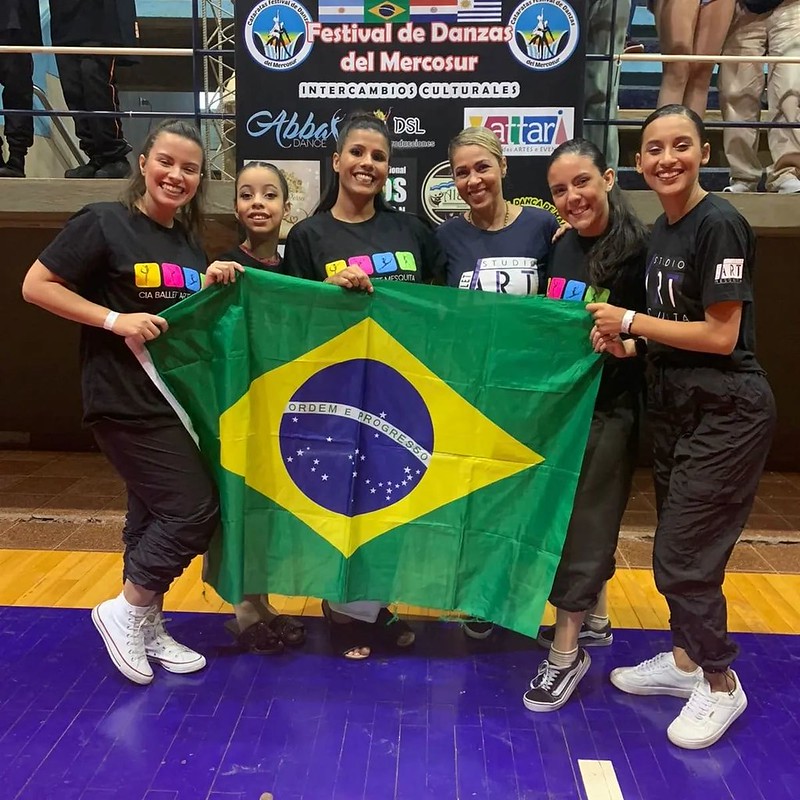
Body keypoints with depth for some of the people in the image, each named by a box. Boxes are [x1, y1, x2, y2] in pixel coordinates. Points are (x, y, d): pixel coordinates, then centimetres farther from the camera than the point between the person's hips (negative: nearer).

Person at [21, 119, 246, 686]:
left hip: (175, 396, 8)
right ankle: (126, 611, 11)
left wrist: (210, 285, -4)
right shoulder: (104, 223, -10)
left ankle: (147, 631, 27)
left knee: (155, 513, 13)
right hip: (125, 400, -8)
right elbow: (36, 286, -11)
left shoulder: (188, 241, 12)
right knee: (195, 508, -9)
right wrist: (116, 320, -20)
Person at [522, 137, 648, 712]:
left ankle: (566, 652, 12)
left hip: (609, 405, -7)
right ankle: (593, 618, 35)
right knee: (570, 513, 16)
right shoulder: (561, 246, 5)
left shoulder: (640, 249, -15)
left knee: (584, 521, -1)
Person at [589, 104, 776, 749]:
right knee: (677, 549, 18)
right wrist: (626, 348, -2)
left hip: (727, 413, -9)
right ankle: (685, 660, 37)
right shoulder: (661, 230, 9)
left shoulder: (719, 224, -16)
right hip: (675, 406, 9)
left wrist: (630, 321, -13)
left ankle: (721, 685, 20)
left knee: (683, 558, -2)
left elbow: (721, 335, -20)